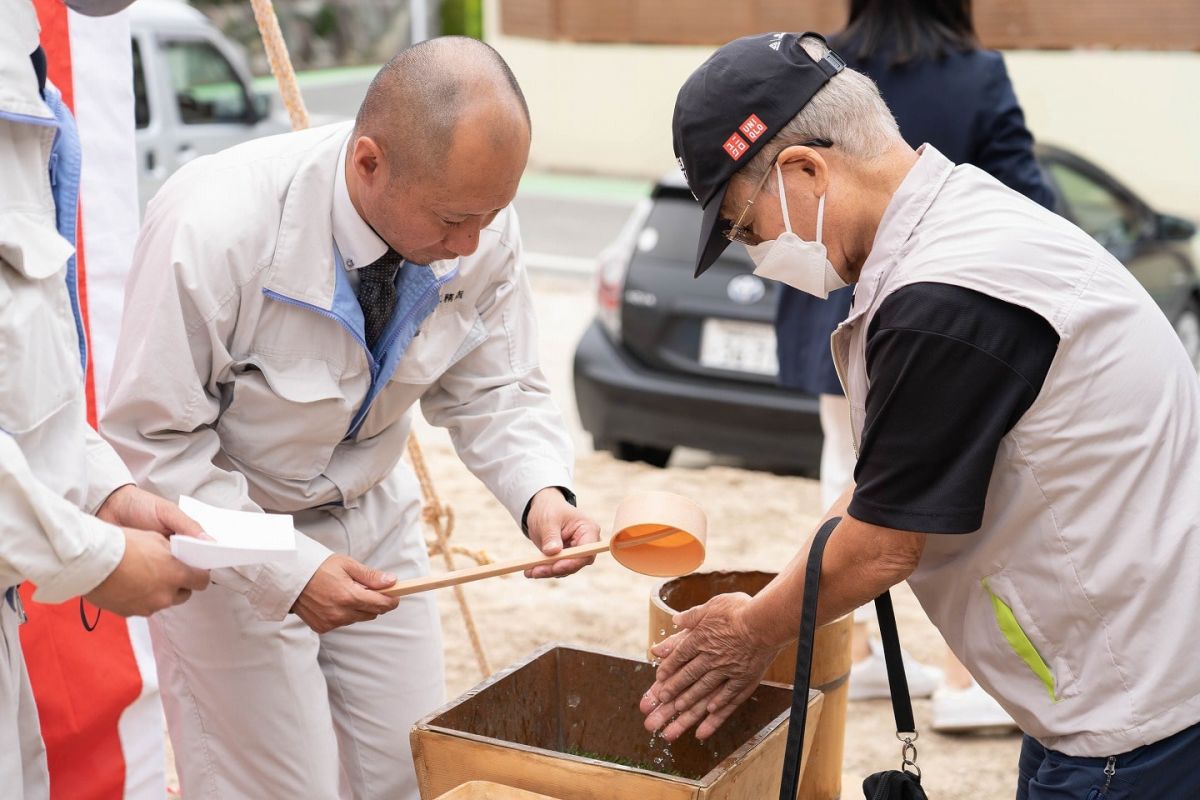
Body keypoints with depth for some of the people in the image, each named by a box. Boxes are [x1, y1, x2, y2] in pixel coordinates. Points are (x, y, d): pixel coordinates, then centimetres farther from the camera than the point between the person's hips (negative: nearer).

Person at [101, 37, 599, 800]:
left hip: (374, 520, 5)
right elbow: (154, 443, -22)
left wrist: (541, 493, -23)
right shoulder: (213, 227, -31)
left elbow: (496, 391, -3)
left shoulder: (483, 226, -17)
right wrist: (287, 571, -29)